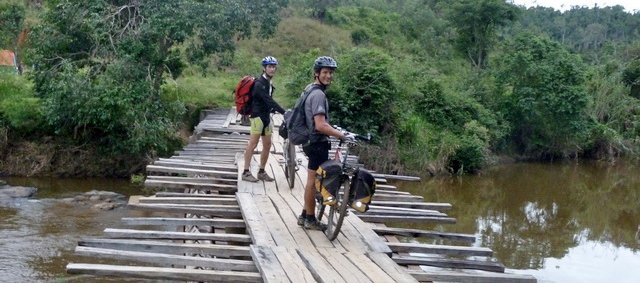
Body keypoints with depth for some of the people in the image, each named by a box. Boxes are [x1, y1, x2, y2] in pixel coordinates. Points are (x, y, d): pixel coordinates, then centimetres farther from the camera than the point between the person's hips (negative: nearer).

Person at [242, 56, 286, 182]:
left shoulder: (269, 84, 14)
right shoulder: (259, 83, -16)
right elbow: (269, 100, -24)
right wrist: (283, 112, -29)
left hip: (266, 116, 9)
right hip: (257, 116, -9)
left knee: (267, 144, 7)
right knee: (253, 144, -7)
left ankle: (262, 172, 16)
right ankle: (246, 172, -3)